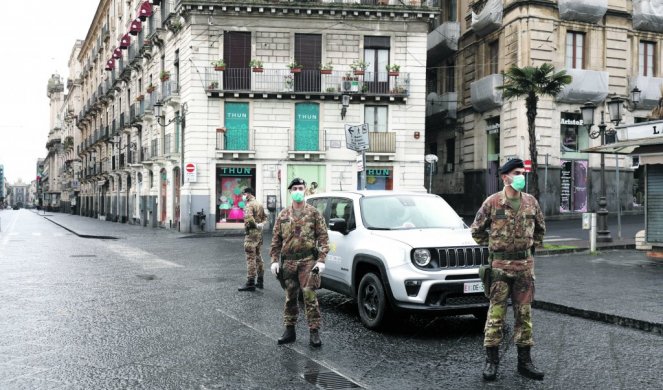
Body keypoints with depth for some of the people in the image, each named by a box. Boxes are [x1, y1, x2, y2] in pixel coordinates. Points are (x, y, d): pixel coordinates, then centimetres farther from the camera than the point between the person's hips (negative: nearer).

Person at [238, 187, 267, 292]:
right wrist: (261, 224, 3)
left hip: (251, 233, -9)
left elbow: (248, 218, -31)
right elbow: (264, 217, 20)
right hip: (259, 233, 9)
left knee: (251, 258, -6)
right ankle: (260, 281, 22)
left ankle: (250, 283, -5)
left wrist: (255, 225, -17)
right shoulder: (259, 204, 15)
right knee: (258, 256, 16)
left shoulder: (249, 205, -14)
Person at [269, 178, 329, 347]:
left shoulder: (314, 213, 1)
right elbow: (276, 239, 11)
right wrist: (274, 260, 3)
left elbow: (323, 237, -2)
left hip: (308, 261, -3)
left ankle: (314, 332, 3)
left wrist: (321, 260, -10)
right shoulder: (283, 215, 10)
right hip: (288, 262, 4)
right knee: (290, 298, 11)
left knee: (310, 296, -5)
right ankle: (289, 330, 21)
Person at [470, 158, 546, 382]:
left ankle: (524, 361, 18)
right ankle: (491, 361, 9)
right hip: (500, 265, -4)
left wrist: (532, 246, 14)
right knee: (496, 313, 0)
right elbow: (477, 230, 4)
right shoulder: (492, 202, -5)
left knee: (524, 313, 9)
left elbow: (540, 228, 22)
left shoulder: (531, 202, 6)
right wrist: (491, 246, 3)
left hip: (525, 264, 4)